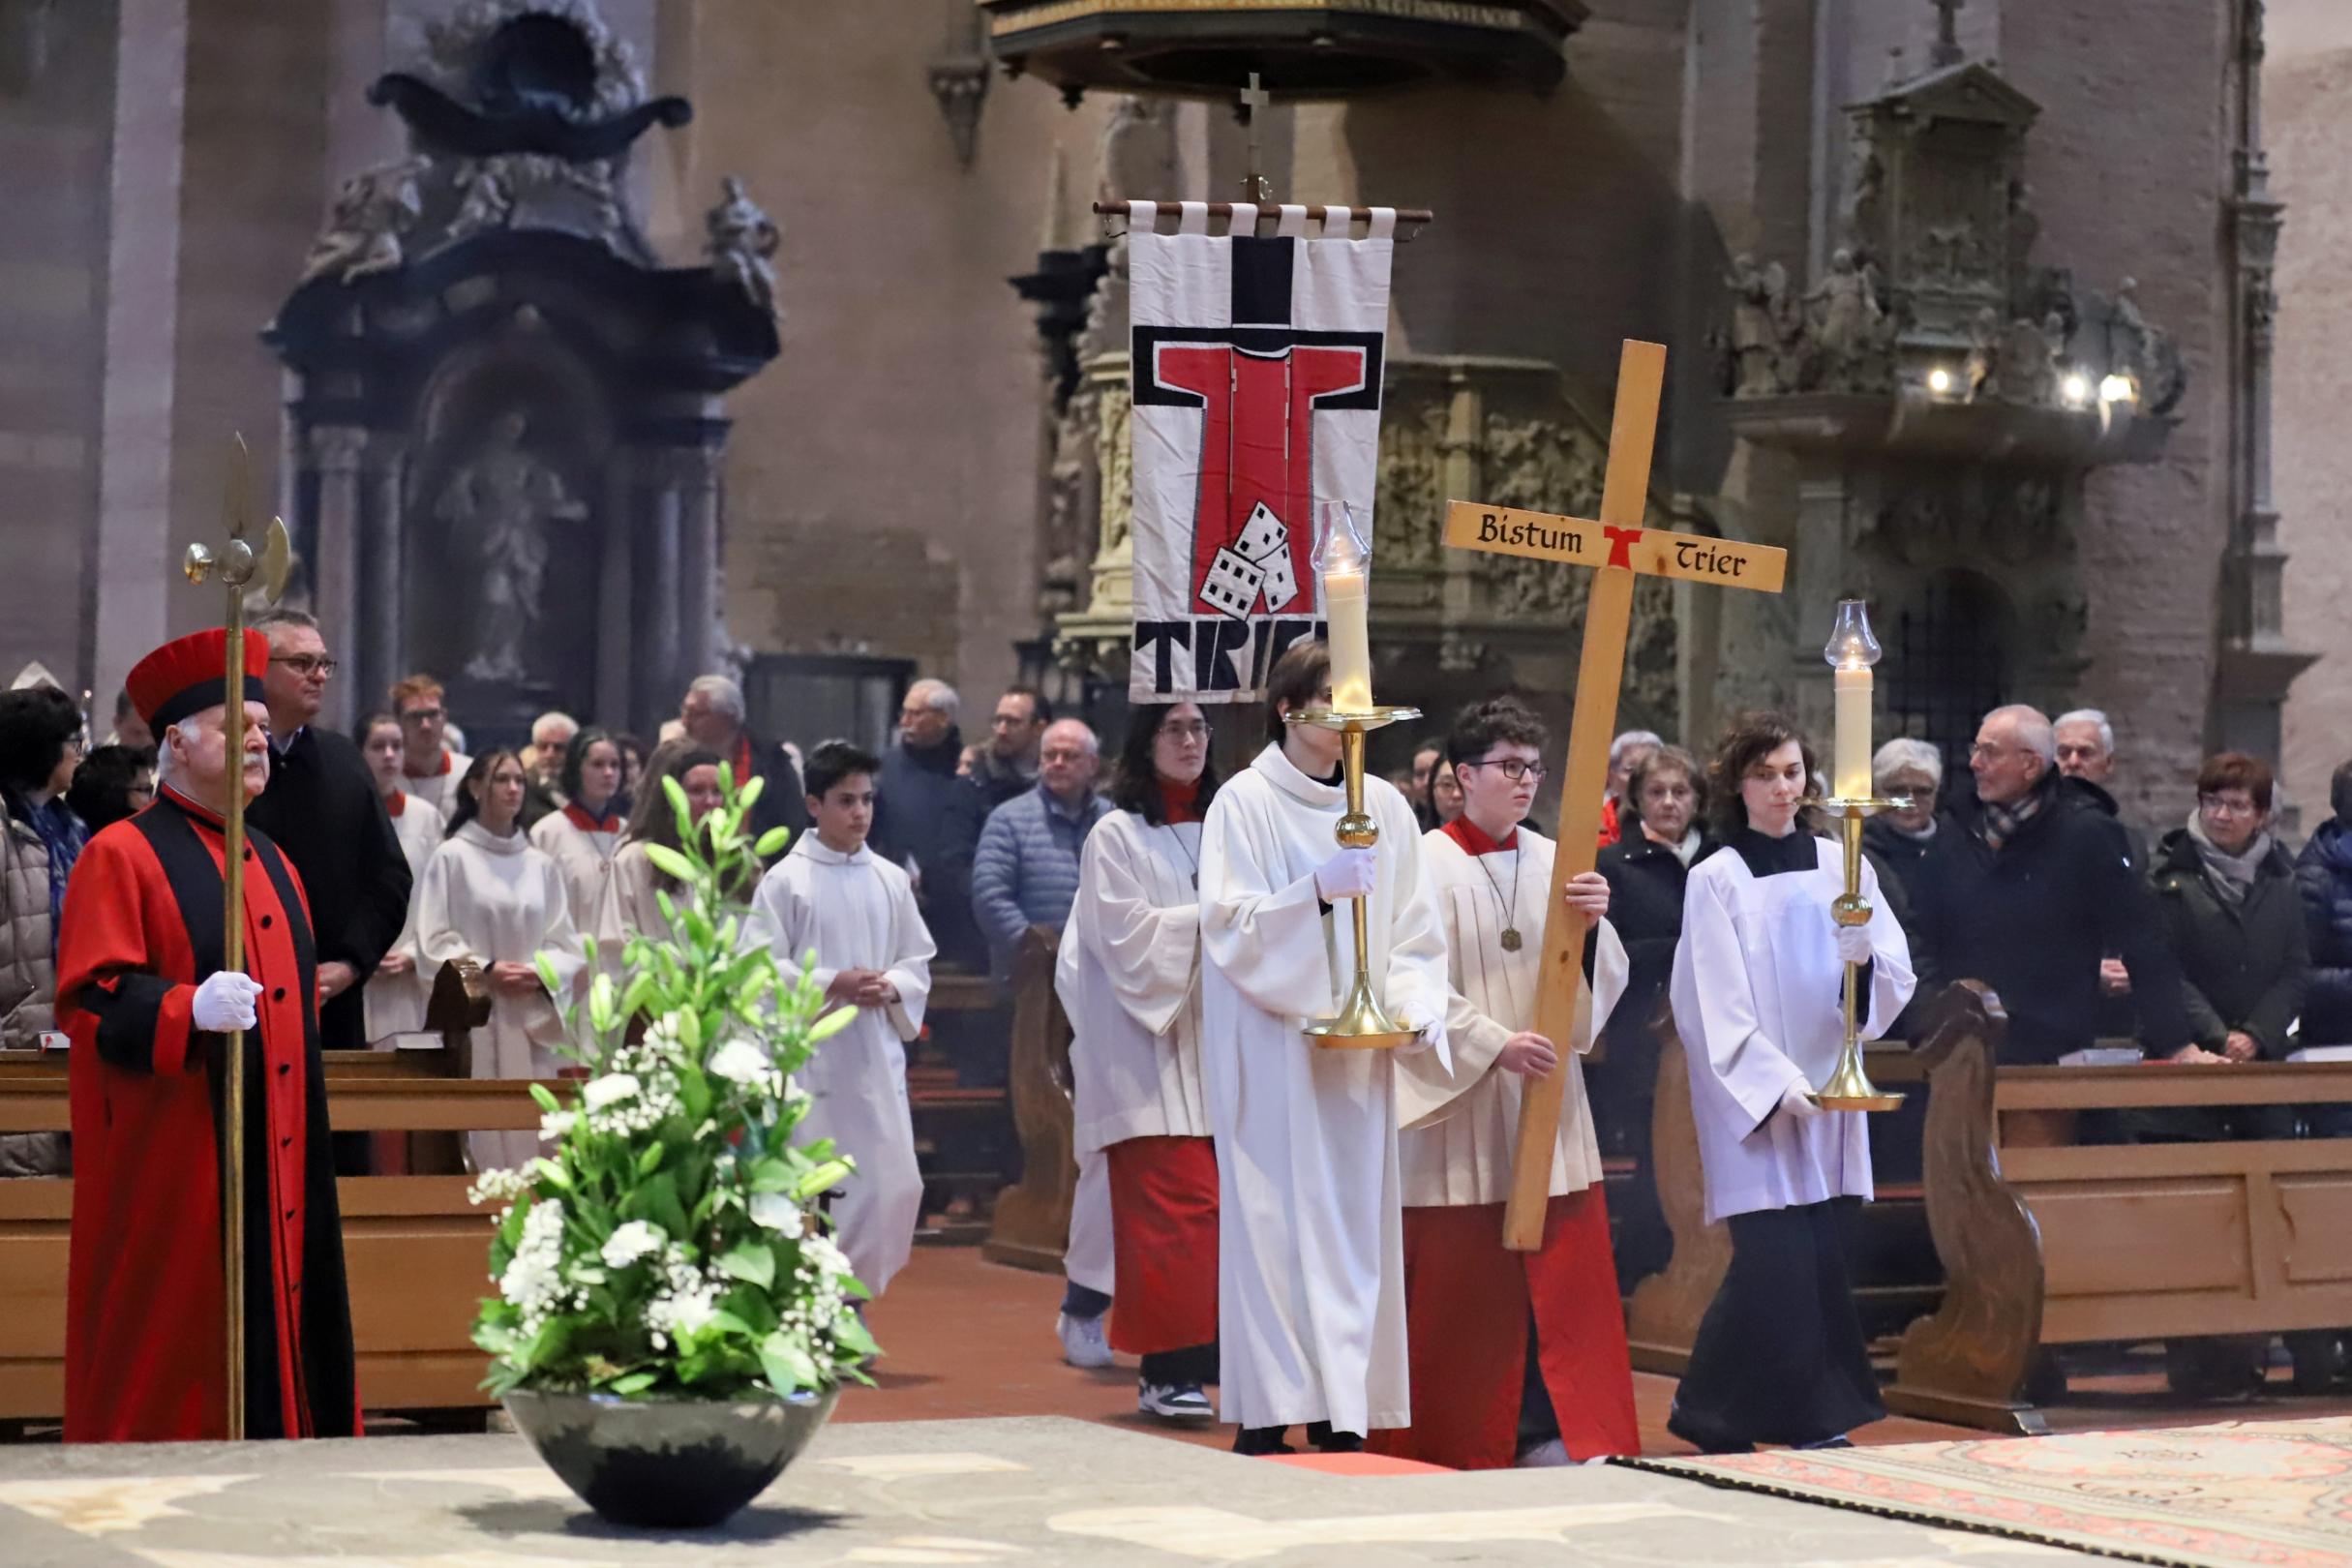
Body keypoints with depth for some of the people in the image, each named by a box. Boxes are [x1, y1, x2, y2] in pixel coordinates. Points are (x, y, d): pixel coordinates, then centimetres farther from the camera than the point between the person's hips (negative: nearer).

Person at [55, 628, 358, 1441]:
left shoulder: (271, 864, 17)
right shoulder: (122, 856, -5)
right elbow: (89, 1001, -14)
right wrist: (189, 1009, -28)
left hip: (277, 1168, 7)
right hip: (174, 1170, -7)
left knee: (277, 1345, 7)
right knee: (173, 1359, -4)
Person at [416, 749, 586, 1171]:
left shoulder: (541, 866, 11)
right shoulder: (452, 858, 0)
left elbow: (566, 943, 11)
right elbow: (434, 941, -4)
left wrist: (540, 973, -8)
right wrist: (485, 971, -14)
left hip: (532, 1023, 4)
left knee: (532, 1133, 0)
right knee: (483, 1136, -8)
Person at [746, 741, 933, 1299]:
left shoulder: (890, 880, 8)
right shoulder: (785, 880, -3)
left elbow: (918, 962, 13)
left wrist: (891, 988, -8)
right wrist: (832, 984, -16)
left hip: (877, 1054, 4)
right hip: (809, 1056, -4)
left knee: (895, 1185, 0)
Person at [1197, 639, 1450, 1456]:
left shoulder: (1384, 806, 10)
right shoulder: (1245, 803, -3)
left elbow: (1415, 930, 10)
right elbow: (1228, 922, -11)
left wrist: (1416, 1006, -7)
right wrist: (1317, 892, -24)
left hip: (1358, 1053, 4)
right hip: (1270, 1050, -4)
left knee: (1356, 1226, 3)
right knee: (1274, 1221, -6)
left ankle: (1342, 1412, 8)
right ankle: (1267, 1415, -2)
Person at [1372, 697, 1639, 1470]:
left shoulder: (1552, 861, 9)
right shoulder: (1429, 864, -6)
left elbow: (1603, 979, 6)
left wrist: (1593, 922, -14)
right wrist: (1493, 1043, -23)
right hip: (1459, 1103, -5)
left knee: (1558, 1266, 1)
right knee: (1460, 1280, 0)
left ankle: (1548, 1435, 4)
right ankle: (1456, 1444, 11)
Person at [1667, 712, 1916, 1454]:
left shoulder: (1840, 865, 9)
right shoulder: (1716, 880, -2)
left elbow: (1898, 973, 5)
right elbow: (1716, 1005, -7)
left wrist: (1866, 959, -17)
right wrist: (1775, 1084, -16)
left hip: (1829, 1092, 4)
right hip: (1752, 1101, -4)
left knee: (1821, 1257, 2)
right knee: (1775, 1259, -10)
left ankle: (1817, 1417, 13)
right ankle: (1706, 1411, 3)